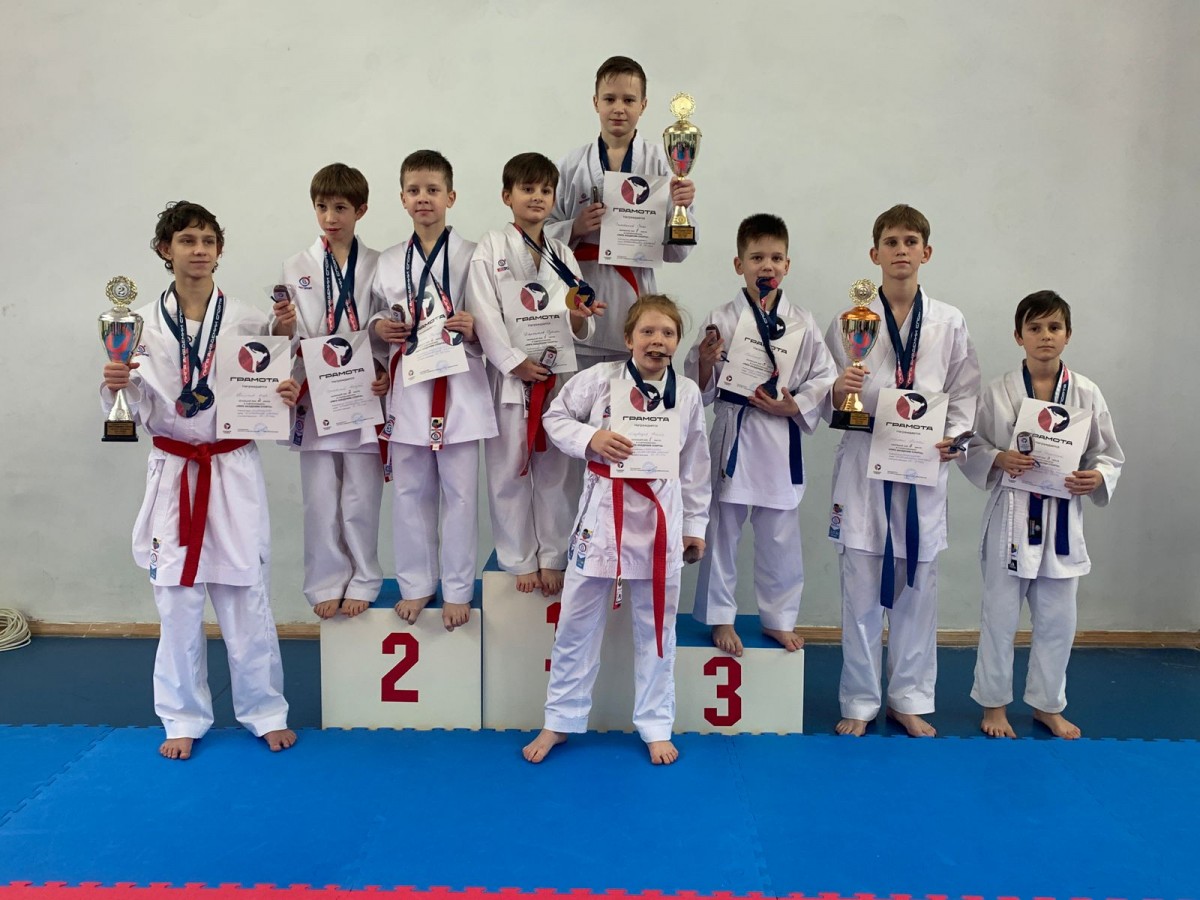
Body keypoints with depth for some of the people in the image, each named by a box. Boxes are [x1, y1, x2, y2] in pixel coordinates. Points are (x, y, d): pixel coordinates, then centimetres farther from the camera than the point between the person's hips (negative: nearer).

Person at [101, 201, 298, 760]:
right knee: (177, 599, 7)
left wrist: (288, 396, -15)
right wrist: (117, 386, -18)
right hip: (173, 472, 1)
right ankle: (183, 718, 24)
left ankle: (265, 711, 20)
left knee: (245, 596, 4)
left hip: (234, 472, -1)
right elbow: (138, 411, 2)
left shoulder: (248, 322, -1)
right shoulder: (143, 324, 1)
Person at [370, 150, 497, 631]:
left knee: (459, 492, 4)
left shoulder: (472, 256, -1)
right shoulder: (389, 262, 8)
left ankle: (457, 589, 18)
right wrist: (379, 327, -3)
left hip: (459, 385, -3)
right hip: (408, 384, 3)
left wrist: (474, 327, -17)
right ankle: (416, 584, 26)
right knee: (410, 491, 10)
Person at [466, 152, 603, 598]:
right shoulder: (491, 248, 1)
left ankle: (552, 559, 18)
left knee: (554, 470, 7)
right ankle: (520, 560, 16)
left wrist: (580, 318, -14)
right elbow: (484, 312, -8)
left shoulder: (563, 254, 13)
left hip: (558, 373, 3)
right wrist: (516, 361, -16)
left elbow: (580, 330, 10)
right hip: (508, 373, -3)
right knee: (509, 472, 3)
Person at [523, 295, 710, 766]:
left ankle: (655, 726, 29)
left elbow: (695, 466, 8)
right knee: (577, 622, 8)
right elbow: (555, 418, 3)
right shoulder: (599, 379, -6)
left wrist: (695, 524, 11)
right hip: (602, 511, -1)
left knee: (656, 625, 12)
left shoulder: (688, 393, 1)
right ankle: (560, 721, 26)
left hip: (661, 516, 2)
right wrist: (590, 437, -16)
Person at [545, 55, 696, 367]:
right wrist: (575, 228, -11)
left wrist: (681, 207, -17)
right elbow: (546, 232, 8)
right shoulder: (573, 164, 4)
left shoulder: (660, 160, 0)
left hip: (634, 305, -1)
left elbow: (676, 251, 0)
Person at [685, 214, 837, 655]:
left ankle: (779, 618, 29)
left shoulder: (802, 324, 3)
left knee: (780, 536, 12)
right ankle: (720, 618, 24)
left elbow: (824, 380, 6)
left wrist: (794, 407, -9)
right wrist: (705, 362, -18)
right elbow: (701, 389, 1)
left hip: (781, 440, 2)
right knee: (721, 531, 7)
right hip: (733, 436, -1)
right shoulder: (721, 320, -2)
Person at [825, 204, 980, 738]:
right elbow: (830, 405, 3)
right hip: (864, 467, -1)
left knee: (917, 586, 10)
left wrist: (956, 438, -10)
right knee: (862, 588, 3)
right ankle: (860, 702, 19)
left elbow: (964, 394, 8)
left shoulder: (949, 323, 5)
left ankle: (909, 698, 26)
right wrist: (839, 392, -18)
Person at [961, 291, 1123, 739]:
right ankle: (994, 703, 25)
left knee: (1057, 620, 12)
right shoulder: (998, 392, -5)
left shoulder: (1087, 393, -1)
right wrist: (999, 459, -18)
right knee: (1000, 617, 7)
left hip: (1063, 518, 2)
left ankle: (1048, 704, 32)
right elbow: (972, 449, 1)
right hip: (1012, 515, -2)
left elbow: (1109, 455, 6)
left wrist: (1097, 477, -14)